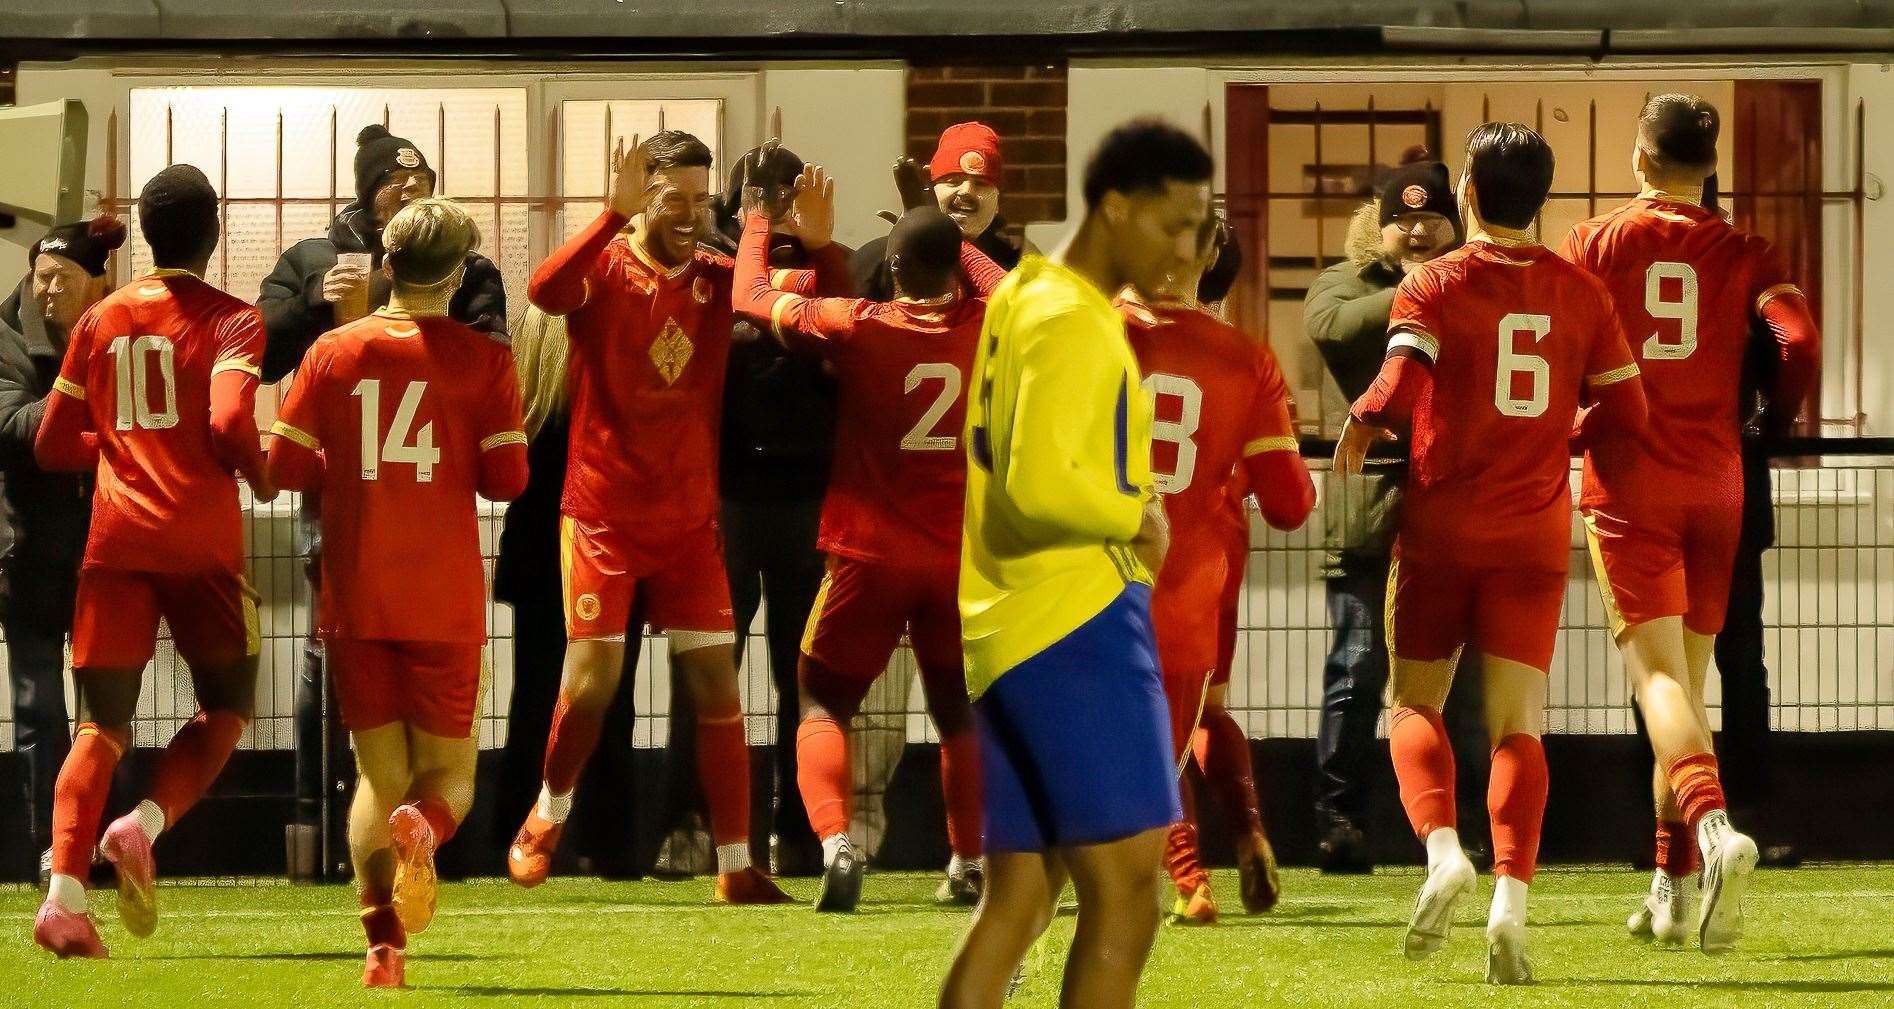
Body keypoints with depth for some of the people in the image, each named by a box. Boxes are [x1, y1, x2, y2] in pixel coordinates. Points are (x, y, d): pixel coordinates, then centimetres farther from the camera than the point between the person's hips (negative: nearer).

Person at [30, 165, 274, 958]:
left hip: (116, 542, 3)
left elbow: (52, 445, 14)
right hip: (202, 543, -3)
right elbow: (230, 422, -18)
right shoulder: (231, 321, -2)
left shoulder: (100, 320, 11)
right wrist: (261, 476, 2)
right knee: (225, 706, 16)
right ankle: (146, 824, -11)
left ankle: (65, 893, -17)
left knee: (102, 724, 3)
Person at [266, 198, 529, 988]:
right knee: (448, 771, 10)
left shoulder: (333, 353, 1)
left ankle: (384, 943, -8)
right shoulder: (482, 360, -4)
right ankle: (422, 827, -28)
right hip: (445, 598, -1)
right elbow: (506, 478, -7)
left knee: (378, 775, 10)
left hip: (355, 598, 1)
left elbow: (283, 467, 0)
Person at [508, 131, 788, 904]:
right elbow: (544, 291, -31)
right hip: (605, 513, -3)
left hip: (690, 519, 4)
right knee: (592, 678, -7)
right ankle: (549, 812, 21)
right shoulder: (605, 269, -8)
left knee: (717, 686, 0)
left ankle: (735, 866, 4)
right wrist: (615, 215, -39)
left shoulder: (717, 282, 4)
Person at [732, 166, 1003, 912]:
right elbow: (999, 282, 22)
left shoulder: (857, 327, -11)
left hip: (871, 555, -3)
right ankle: (969, 866, 21)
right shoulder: (990, 326, -3)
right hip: (963, 556, 3)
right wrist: (943, 231, 31)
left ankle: (835, 841, -17)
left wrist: (757, 228, 16)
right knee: (958, 711, 21)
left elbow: (752, 297, 1)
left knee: (823, 703, 7)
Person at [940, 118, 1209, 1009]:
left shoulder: (1025, 298, 17)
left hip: (1005, 636, 10)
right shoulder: (1070, 325, -14)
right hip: (1078, 628, -10)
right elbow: (1041, 485, -27)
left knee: (1015, 901, 10)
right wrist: (1139, 516, -11)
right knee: (1123, 899, -9)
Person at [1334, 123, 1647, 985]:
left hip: (1442, 525, -2)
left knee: (1416, 702, 11)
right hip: (1536, 528, 2)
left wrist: (1357, 431, 0)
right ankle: (1511, 898, -17)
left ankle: (1442, 848, -14)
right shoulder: (1579, 292, 4)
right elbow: (1626, 411, 6)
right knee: (1517, 724, 0)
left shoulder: (1432, 286, -6)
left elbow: (1400, 387, -20)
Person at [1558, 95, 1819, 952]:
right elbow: (1798, 342, -9)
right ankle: (1674, 892, 14)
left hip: (1626, 479, -2)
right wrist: (1769, 422, 11)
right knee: (1688, 679, 13)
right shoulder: (1743, 255, 3)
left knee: (1657, 672, -11)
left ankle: (1712, 824, -38)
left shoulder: (1594, 245, 1)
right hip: (1715, 481, 3)